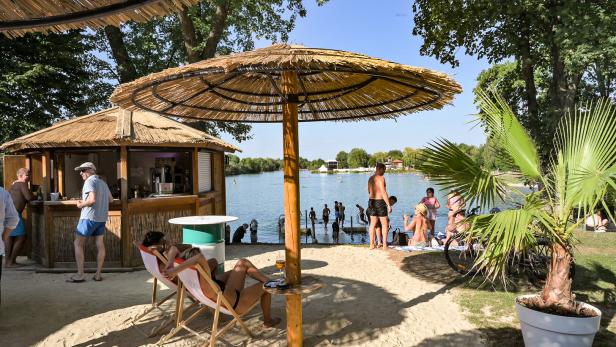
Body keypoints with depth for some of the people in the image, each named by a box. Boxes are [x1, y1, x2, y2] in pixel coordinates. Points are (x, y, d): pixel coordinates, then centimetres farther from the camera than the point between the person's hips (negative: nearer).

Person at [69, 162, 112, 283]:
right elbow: (110, 199, 22)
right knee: (100, 244, 7)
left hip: (90, 217, -8)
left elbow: (92, 199, -23)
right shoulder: (103, 183, 15)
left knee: (78, 244, 1)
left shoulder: (90, 181, -11)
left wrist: (81, 204, -8)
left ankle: (80, 275, -1)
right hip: (102, 217, 8)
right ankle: (98, 274, 9)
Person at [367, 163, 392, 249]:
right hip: (380, 202, -7)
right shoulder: (381, 178, -14)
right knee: (385, 224, 4)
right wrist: (389, 205, -17)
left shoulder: (371, 178, 9)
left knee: (373, 224, 11)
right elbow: (384, 193, -18)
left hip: (371, 201, 7)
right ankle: (384, 244, 3)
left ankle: (371, 244, 11)